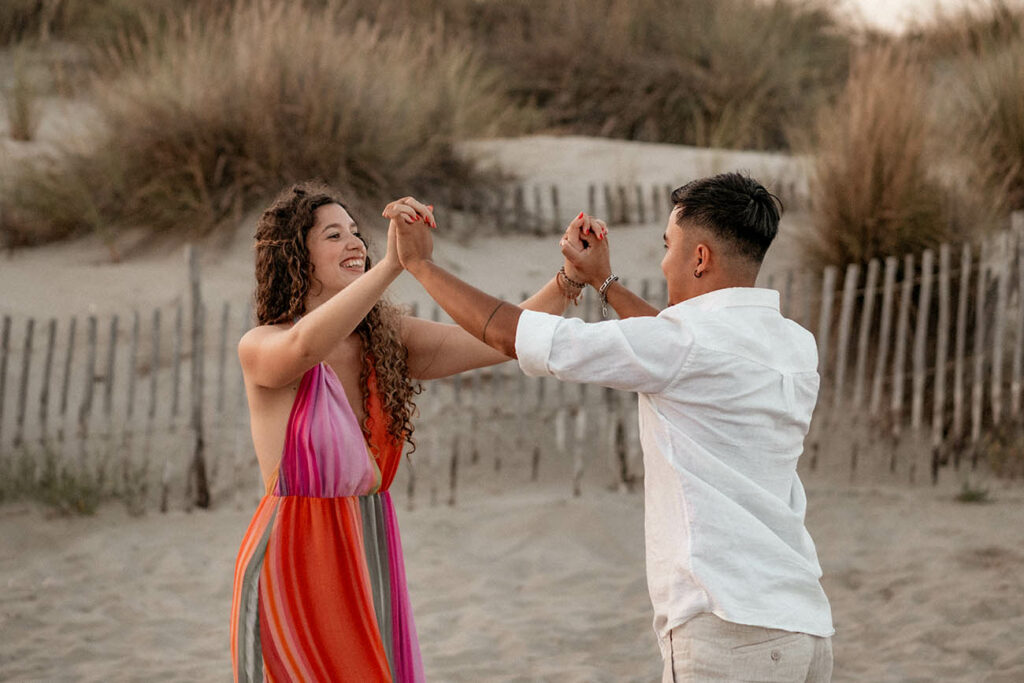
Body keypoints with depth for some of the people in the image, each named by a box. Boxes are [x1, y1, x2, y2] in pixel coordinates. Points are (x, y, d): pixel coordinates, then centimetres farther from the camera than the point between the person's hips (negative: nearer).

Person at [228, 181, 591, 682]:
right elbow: (305, 346, -33)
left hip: (372, 562, 6)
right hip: (296, 563, -5)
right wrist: (393, 264, -42)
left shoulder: (388, 338, 8)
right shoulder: (260, 349, -9)